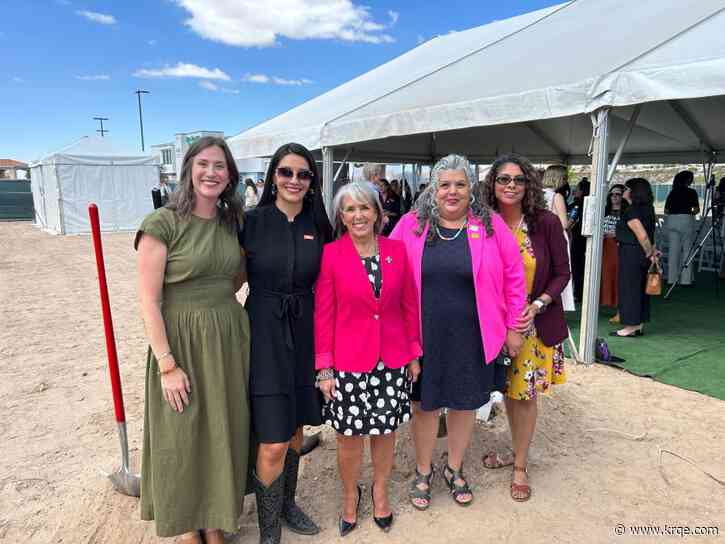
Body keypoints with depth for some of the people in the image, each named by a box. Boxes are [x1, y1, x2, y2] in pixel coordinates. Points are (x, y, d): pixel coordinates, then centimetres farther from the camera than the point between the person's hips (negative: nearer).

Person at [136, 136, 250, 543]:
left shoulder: (232, 221, 5)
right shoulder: (162, 223, -12)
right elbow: (149, 300, -14)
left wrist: (218, 304, 4)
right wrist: (167, 364, -16)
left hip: (230, 340, 5)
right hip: (181, 342, -5)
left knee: (223, 435, 16)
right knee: (183, 440, 10)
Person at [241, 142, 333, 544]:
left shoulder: (318, 226, 4)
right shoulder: (250, 221, -7)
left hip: (304, 334, 4)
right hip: (263, 334, -4)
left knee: (295, 431, 17)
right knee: (273, 444, -3)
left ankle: (287, 504, 40)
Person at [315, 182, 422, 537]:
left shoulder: (397, 250, -1)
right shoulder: (330, 255, -8)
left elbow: (409, 305, 5)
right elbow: (323, 315, -6)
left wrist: (414, 354, 6)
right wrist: (324, 368, -6)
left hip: (392, 361, 2)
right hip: (349, 363, -2)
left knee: (385, 430, 16)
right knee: (349, 434, 11)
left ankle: (380, 491, 41)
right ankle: (350, 496, 37)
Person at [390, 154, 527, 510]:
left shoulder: (490, 225, -3)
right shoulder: (411, 225, -2)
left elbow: (514, 277, 1)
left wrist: (513, 327, 2)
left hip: (472, 337, 1)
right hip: (424, 335, 0)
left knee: (465, 402, 16)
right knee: (424, 403, 12)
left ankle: (454, 469, 41)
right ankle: (423, 471, 37)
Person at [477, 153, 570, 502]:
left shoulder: (546, 223, -11)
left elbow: (562, 273, -4)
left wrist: (538, 304, -17)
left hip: (536, 322, -2)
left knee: (525, 394, 7)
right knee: (507, 389, 15)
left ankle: (520, 465, 26)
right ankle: (516, 448, 39)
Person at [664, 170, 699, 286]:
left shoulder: (672, 192, 10)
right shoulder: (691, 192, -2)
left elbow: (666, 210, 9)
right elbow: (697, 209, -2)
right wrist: (690, 213, 17)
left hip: (671, 221, 4)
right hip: (686, 220, -4)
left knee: (673, 250, 7)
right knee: (687, 250, 1)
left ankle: (672, 278, 8)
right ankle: (685, 279, -1)